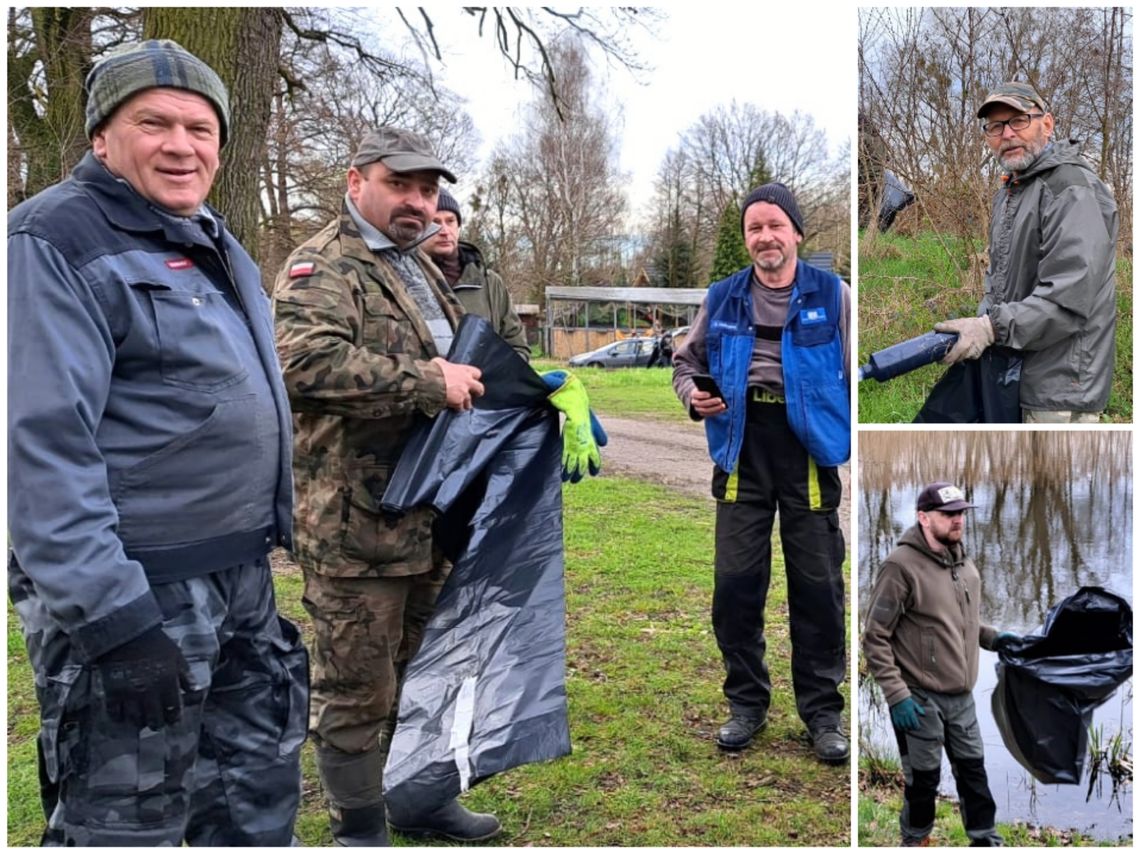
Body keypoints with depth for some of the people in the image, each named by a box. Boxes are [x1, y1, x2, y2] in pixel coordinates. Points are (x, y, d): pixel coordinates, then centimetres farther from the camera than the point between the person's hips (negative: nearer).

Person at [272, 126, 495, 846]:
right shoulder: (324, 266, -10)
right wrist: (426, 382, -24)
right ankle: (359, 826, 20)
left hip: (431, 516, 9)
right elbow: (305, 361, -29)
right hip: (355, 520, -9)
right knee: (357, 685, 3)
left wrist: (474, 383, 14)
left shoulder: (421, 270, 19)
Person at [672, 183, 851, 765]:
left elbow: (858, 377, 2)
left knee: (818, 589, 5)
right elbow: (686, 361, 19)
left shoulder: (831, 295, 1)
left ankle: (822, 712, 19)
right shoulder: (722, 299, 7)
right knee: (735, 585, 5)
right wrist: (693, 395, -4)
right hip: (741, 458, 2)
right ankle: (747, 704, 22)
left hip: (809, 457, -2)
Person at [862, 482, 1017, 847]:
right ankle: (916, 839, 30)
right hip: (920, 699, -6)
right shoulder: (901, 566, -17)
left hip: (961, 696, 6)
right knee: (924, 778, 8)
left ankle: (985, 839, 32)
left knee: (973, 769, 16)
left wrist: (993, 637, 3)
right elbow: (875, 638, -16)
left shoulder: (964, 564, 7)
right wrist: (897, 695, -20)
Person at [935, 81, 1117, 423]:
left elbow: (1069, 298, -24)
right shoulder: (1009, 192, 18)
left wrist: (993, 328, -25)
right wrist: (980, 323, 5)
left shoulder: (1072, 189, -14)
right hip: (1015, 378, 9)